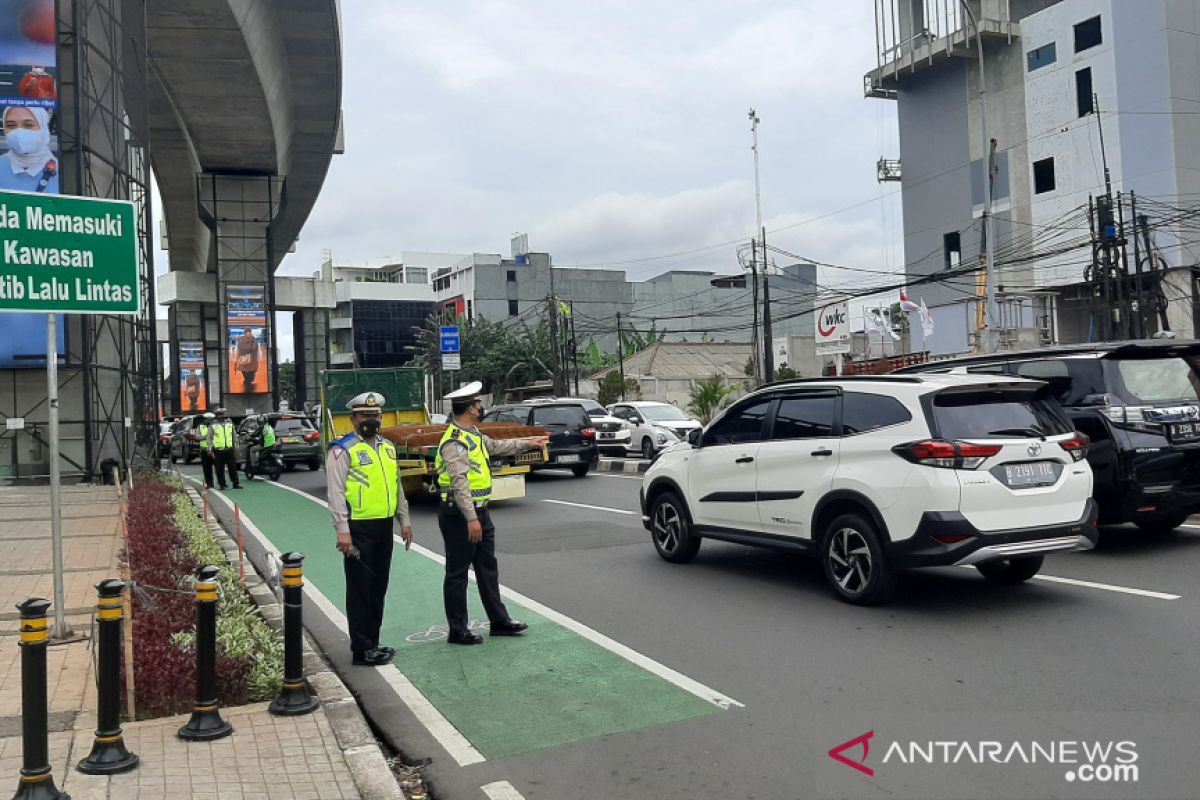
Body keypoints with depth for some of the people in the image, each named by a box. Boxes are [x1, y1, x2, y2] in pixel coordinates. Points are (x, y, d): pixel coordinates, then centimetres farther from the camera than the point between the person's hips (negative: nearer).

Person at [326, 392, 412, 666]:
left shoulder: (387, 447, 14)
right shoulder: (343, 450, -8)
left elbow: (397, 486, 21)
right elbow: (335, 492, -14)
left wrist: (404, 520, 17)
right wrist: (342, 531, -20)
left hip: (384, 527, 7)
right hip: (358, 529, -7)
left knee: (378, 588, 14)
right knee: (360, 589, -2)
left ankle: (372, 642, 25)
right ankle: (361, 650, 5)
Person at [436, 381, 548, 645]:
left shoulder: (473, 434, 11)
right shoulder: (455, 441, -20)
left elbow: (496, 446, 31)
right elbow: (459, 482, -26)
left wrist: (527, 443, 35)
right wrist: (471, 518, -30)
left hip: (479, 512, 10)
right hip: (460, 516, -10)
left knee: (488, 569, 16)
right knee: (457, 574, 2)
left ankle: (499, 620, 27)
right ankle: (457, 630, 11)